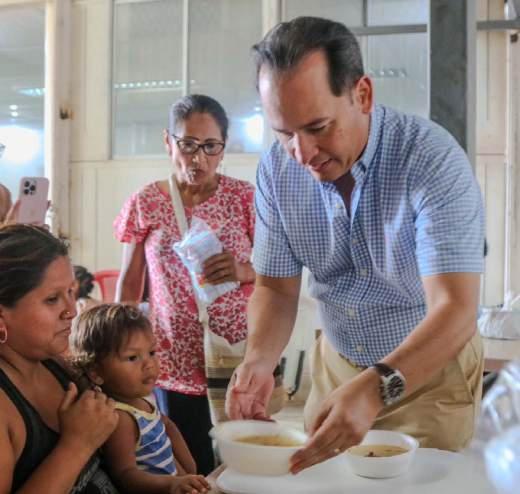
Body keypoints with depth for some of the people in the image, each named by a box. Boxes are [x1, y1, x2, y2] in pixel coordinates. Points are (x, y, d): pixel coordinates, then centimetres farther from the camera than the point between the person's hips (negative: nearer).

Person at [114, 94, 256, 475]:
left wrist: (244, 271, -19)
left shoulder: (244, 197, -3)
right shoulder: (145, 204, -2)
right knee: (191, 469, 8)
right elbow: (129, 282, 6)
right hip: (176, 362, 0)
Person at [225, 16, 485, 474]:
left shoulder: (433, 159, -28)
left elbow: (455, 310, -35)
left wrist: (375, 388, -51)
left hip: (432, 369, -4)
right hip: (336, 364, 5)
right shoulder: (277, 169, -13)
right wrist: (259, 360, -27)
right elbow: (276, 287, -6)